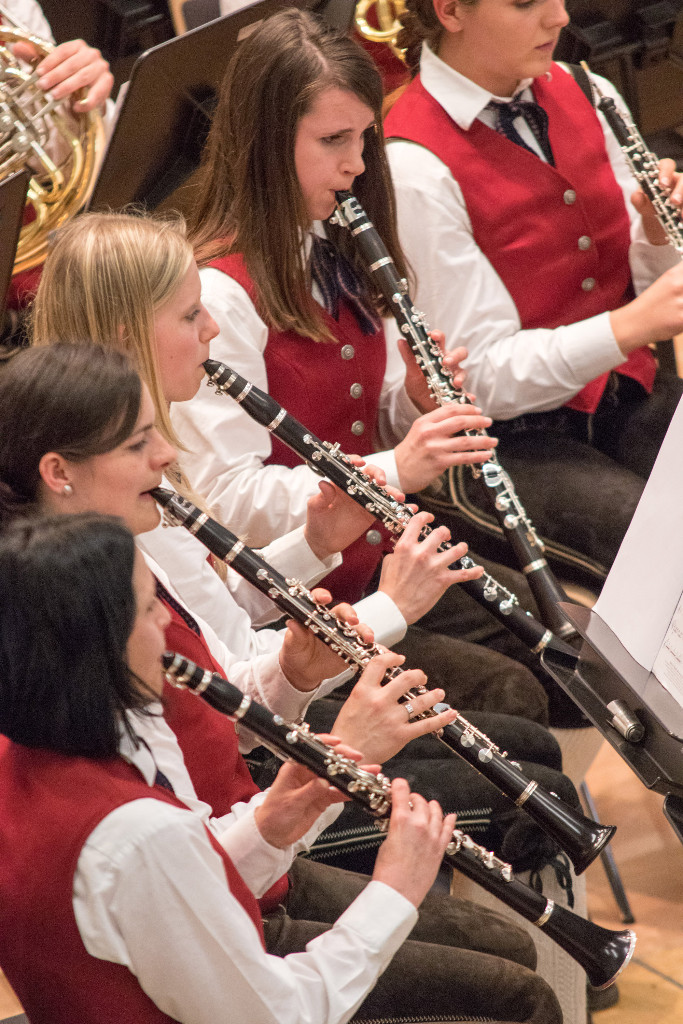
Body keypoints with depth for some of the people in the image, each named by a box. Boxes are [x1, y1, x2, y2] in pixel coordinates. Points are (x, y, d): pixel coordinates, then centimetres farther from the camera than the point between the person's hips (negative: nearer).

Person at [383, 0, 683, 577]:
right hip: (514, 437, -6)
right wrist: (628, 325, -29)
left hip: (630, 396, 6)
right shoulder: (415, 167, -15)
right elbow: (483, 376, -17)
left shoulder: (589, 97, 6)